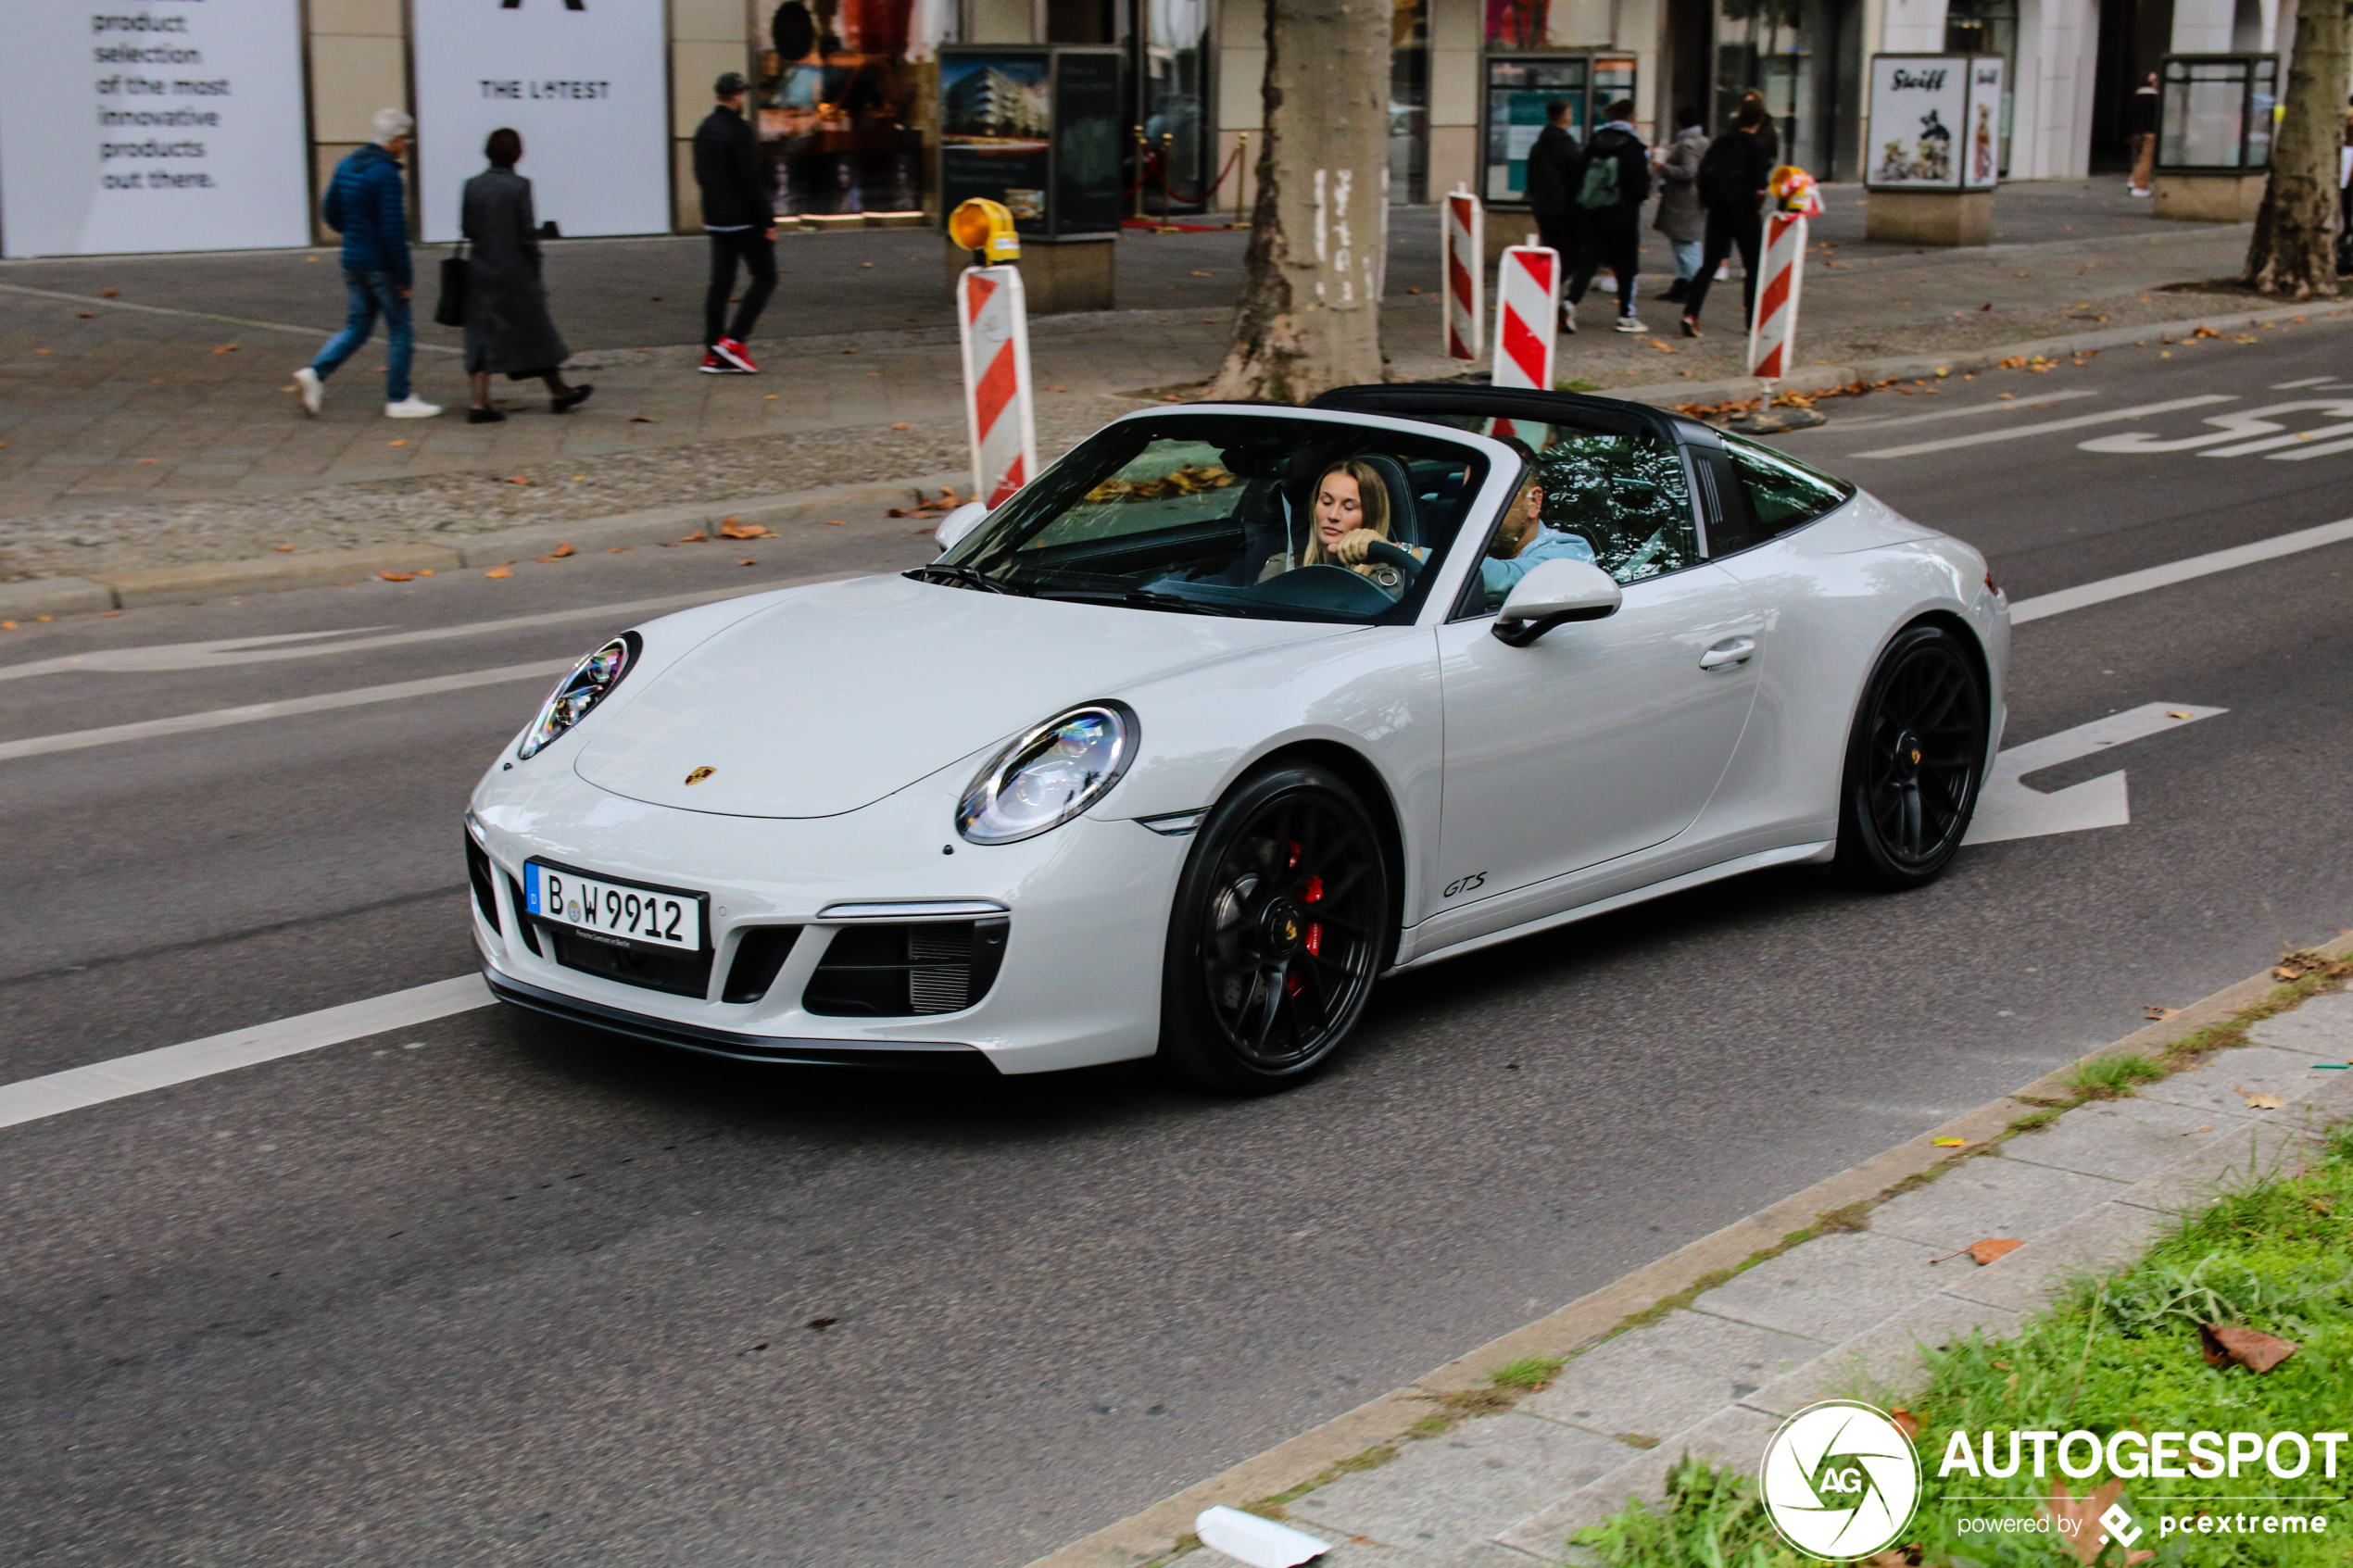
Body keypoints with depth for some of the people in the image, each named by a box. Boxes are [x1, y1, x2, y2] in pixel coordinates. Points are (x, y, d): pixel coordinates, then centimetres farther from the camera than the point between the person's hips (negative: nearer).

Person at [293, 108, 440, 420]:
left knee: (358, 324, 16)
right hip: (381, 265, -8)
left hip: (352, 262, 8)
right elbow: (393, 230, -21)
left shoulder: (347, 166, 7)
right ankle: (399, 399, 10)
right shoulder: (386, 174, -18)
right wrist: (405, 276, -16)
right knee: (400, 330, 5)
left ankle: (316, 373, -1)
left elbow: (330, 212, 13)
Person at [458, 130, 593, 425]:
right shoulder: (519, 186, -11)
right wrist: (534, 269, -1)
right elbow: (527, 232, -10)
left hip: (480, 271, 3)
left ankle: (480, 403, -2)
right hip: (516, 272, -3)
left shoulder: (473, 186, -1)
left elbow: (466, 229, 3)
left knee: (483, 334, 5)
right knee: (534, 331, 9)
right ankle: (559, 393, 22)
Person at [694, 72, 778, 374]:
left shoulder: (704, 129, 10)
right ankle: (734, 341, -7)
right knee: (764, 277, 2)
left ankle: (713, 354, 7)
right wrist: (768, 221, -15)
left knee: (720, 283, 9)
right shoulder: (738, 131, -16)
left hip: (716, 220, 8)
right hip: (745, 220, -8)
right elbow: (751, 180, -19)